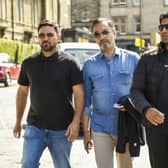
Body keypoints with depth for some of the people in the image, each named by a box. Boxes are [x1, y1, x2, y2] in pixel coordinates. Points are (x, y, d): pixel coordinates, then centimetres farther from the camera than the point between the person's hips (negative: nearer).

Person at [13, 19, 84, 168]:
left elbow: (79, 93, -7)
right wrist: (18, 121, 13)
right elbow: (22, 92, 13)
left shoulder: (69, 63, -5)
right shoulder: (28, 63, 5)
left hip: (62, 129, -2)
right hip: (34, 126, 2)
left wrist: (76, 122, -16)